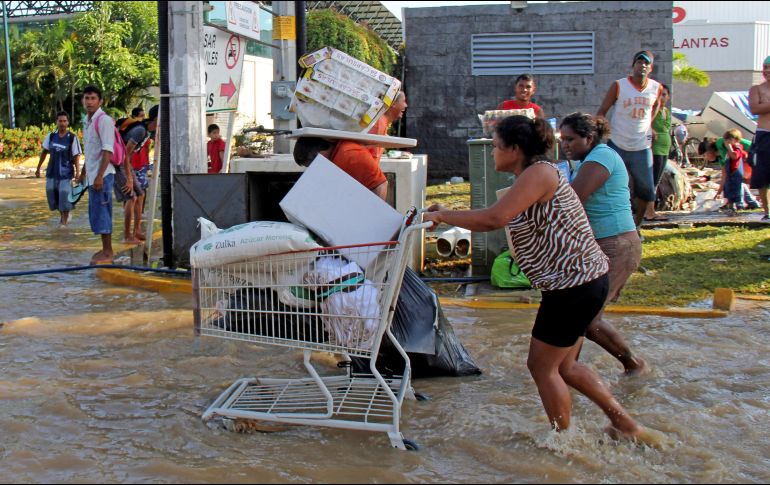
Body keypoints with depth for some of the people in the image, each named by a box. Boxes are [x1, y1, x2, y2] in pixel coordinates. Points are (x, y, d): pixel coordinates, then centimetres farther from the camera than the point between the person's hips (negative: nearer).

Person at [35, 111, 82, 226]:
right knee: (52, 195, 9)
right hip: (52, 172, 4)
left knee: (65, 196, -6)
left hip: (66, 173, -4)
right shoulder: (51, 136, 3)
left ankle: (65, 221, 9)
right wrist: (38, 168, 16)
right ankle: (61, 215, 34)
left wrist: (78, 172, -17)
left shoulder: (72, 138, -8)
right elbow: (44, 152, 14)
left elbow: (76, 156, -8)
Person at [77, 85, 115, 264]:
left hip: (102, 175, -9)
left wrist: (100, 176, -22)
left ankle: (108, 252, -1)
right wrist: (84, 172, 26)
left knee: (101, 212, -6)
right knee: (95, 213, 12)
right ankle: (105, 249, 19)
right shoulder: (87, 121, 15)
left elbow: (107, 151, -18)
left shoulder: (104, 121, -12)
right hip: (92, 175, 9)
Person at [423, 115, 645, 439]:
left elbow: (493, 219, -26)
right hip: (583, 280, 10)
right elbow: (501, 219, 15)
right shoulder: (531, 178, 15)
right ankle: (624, 424, 28)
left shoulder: (540, 172, -18)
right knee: (563, 366, 20)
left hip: (573, 283, -10)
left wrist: (441, 216, -19)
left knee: (542, 366, 5)